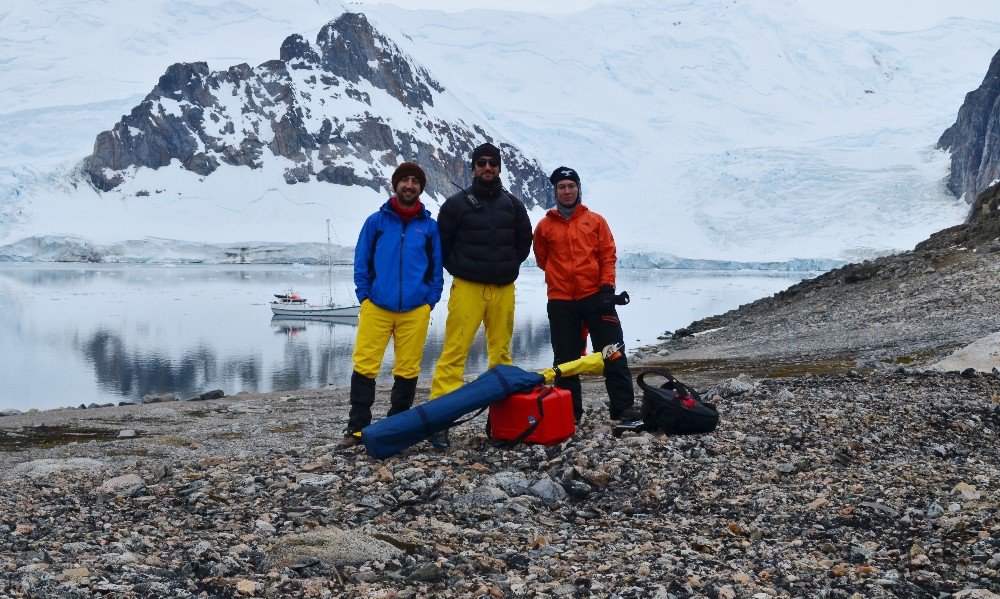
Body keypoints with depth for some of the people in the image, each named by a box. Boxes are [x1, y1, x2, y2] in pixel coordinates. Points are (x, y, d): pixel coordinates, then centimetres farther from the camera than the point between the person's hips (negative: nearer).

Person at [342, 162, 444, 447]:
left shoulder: (429, 226, 10)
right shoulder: (376, 221, 7)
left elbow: (437, 268, 12)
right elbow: (361, 262, 8)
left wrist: (430, 301, 4)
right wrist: (364, 296, 0)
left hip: (415, 311, 1)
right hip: (376, 307, -1)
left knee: (408, 370, 5)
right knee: (365, 366, -5)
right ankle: (357, 426, 3)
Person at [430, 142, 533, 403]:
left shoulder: (513, 204, 13)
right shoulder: (456, 203, 3)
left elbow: (524, 243, 22)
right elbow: (442, 245, 8)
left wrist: (509, 268, 13)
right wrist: (460, 271, 4)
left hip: (504, 289, 3)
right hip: (467, 288, -3)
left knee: (501, 352, 9)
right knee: (454, 352, -11)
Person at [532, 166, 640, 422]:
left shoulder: (595, 220, 6)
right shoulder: (545, 225, 7)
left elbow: (608, 255, 3)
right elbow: (542, 259, 17)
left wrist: (607, 286, -7)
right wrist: (561, 277, 10)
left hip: (596, 296, 0)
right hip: (560, 301, 1)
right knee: (566, 358, 4)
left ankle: (623, 405, 5)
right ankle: (570, 410, 12)